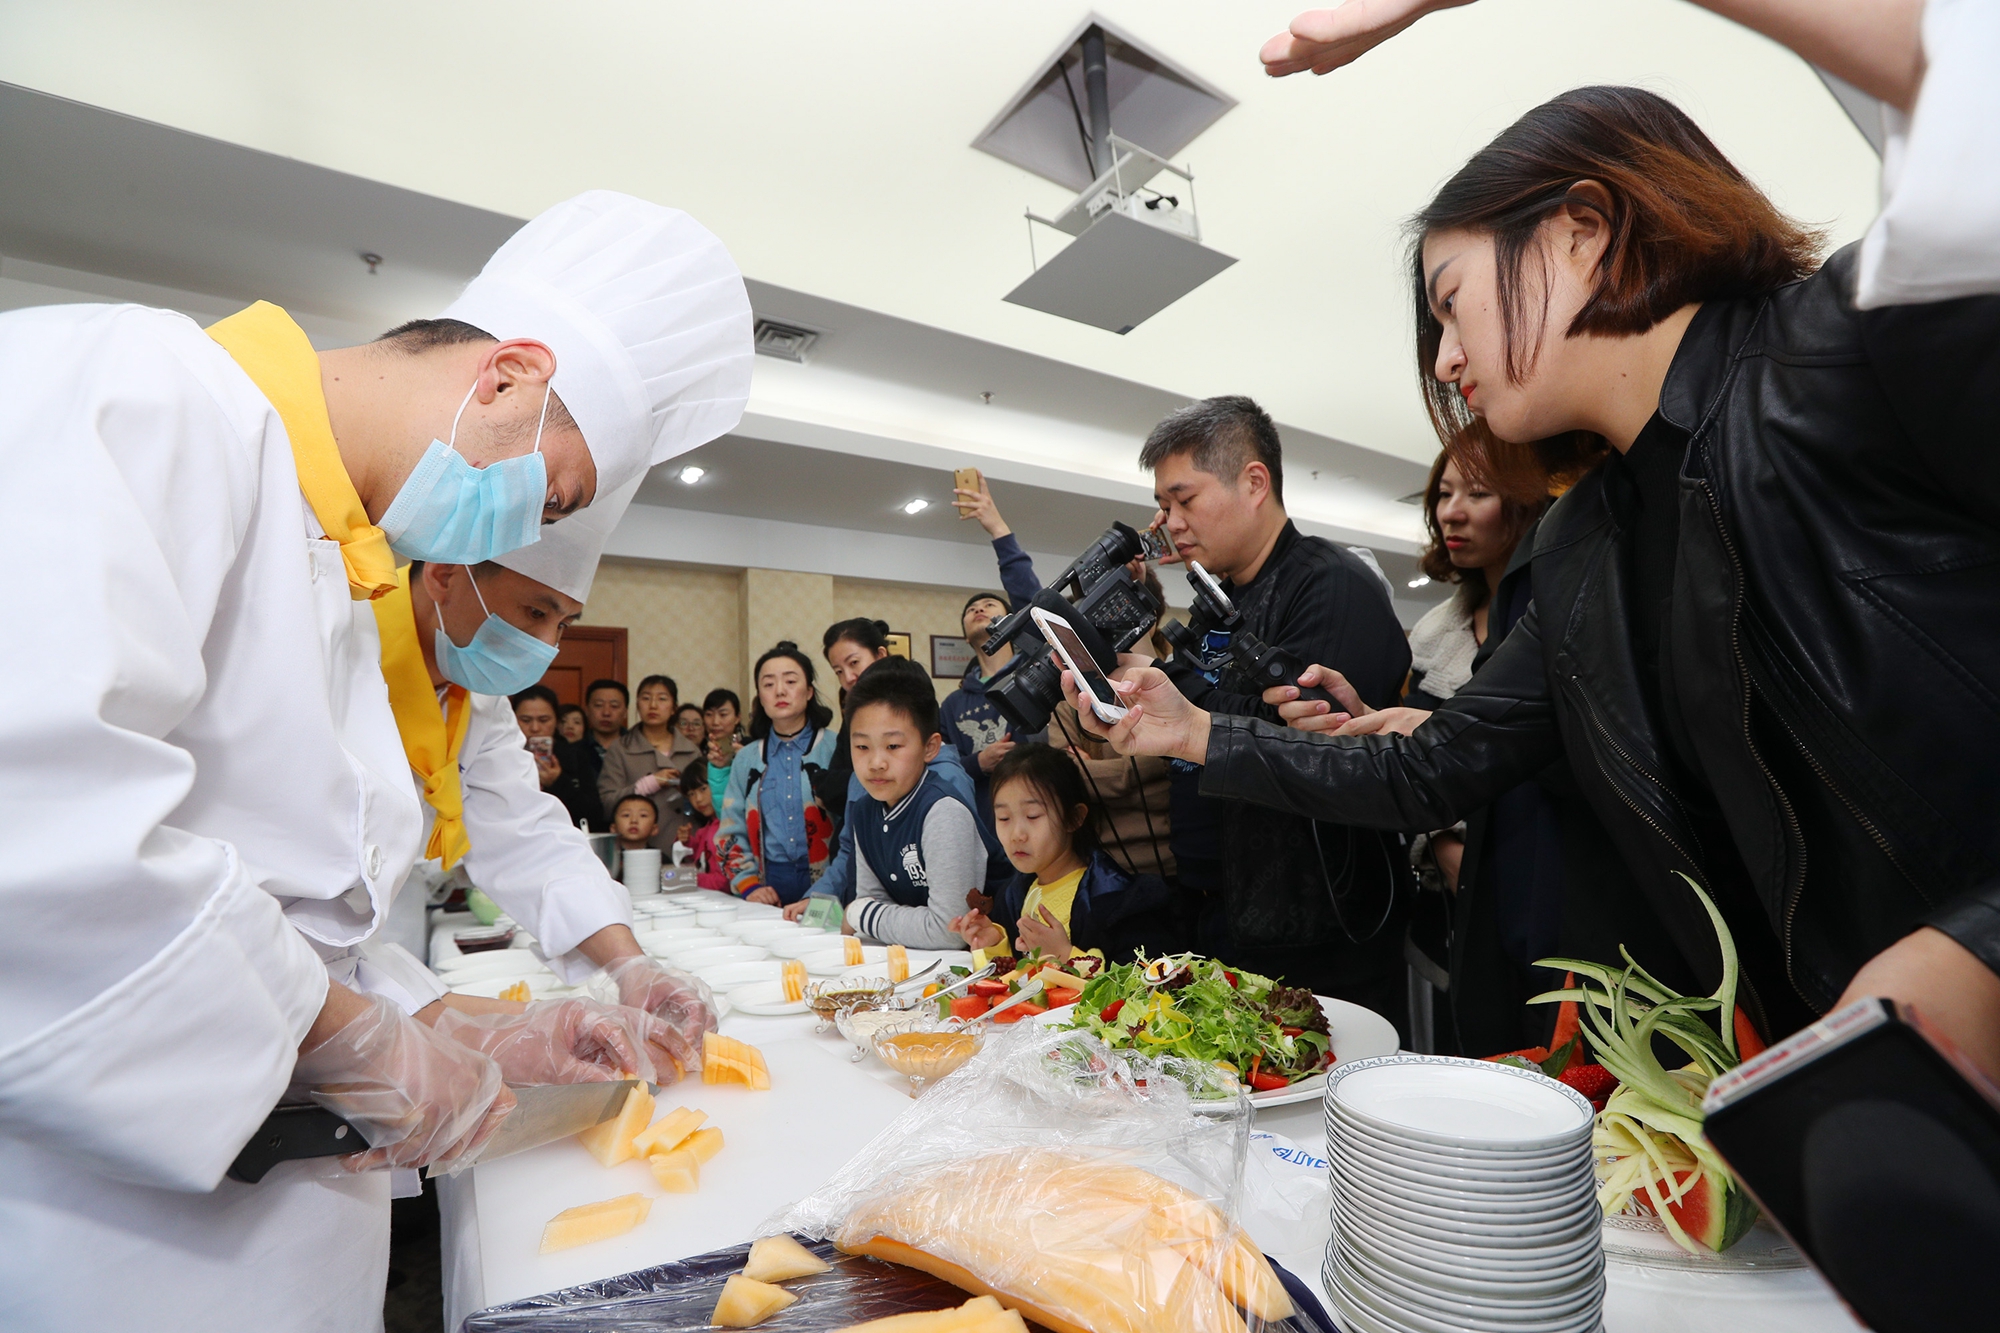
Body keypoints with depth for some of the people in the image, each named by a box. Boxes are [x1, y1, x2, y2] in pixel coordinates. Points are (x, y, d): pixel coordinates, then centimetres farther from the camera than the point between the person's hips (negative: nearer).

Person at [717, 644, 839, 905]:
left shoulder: (835, 749, 0)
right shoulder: (746, 759, 13)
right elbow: (730, 834, 13)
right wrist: (749, 886, 0)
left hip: (826, 884, -3)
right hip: (769, 887, 3)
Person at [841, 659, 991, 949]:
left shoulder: (945, 814, -21)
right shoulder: (864, 811, 1)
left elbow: (948, 931, -22)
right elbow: (870, 896, 9)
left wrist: (860, 915, -10)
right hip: (908, 958, 6)